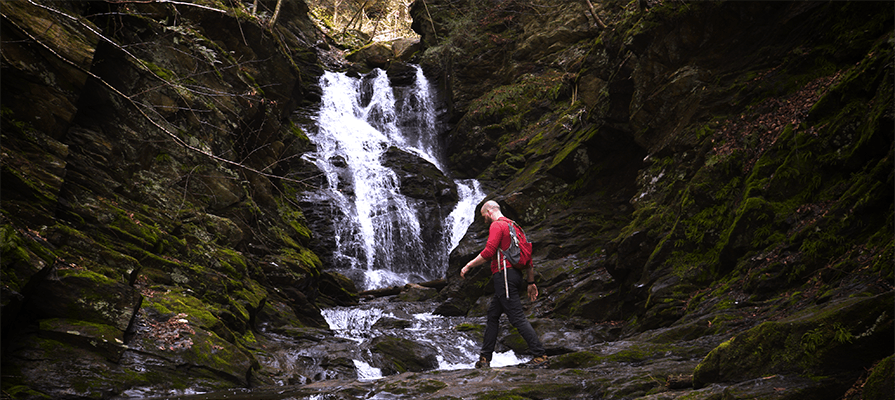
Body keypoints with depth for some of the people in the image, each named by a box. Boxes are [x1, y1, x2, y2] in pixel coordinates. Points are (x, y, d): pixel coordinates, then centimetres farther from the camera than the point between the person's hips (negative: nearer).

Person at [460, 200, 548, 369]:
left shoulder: (497, 225, -6)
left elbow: (488, 252, -19)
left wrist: (468, 266, -8)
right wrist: (531, 282, 22)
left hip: (504, 275, -10)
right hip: (515, 274, 10)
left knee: (517, 317, -11)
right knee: (492, 315, 14)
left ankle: (540, 355, -14)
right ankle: (485, 358, 17)